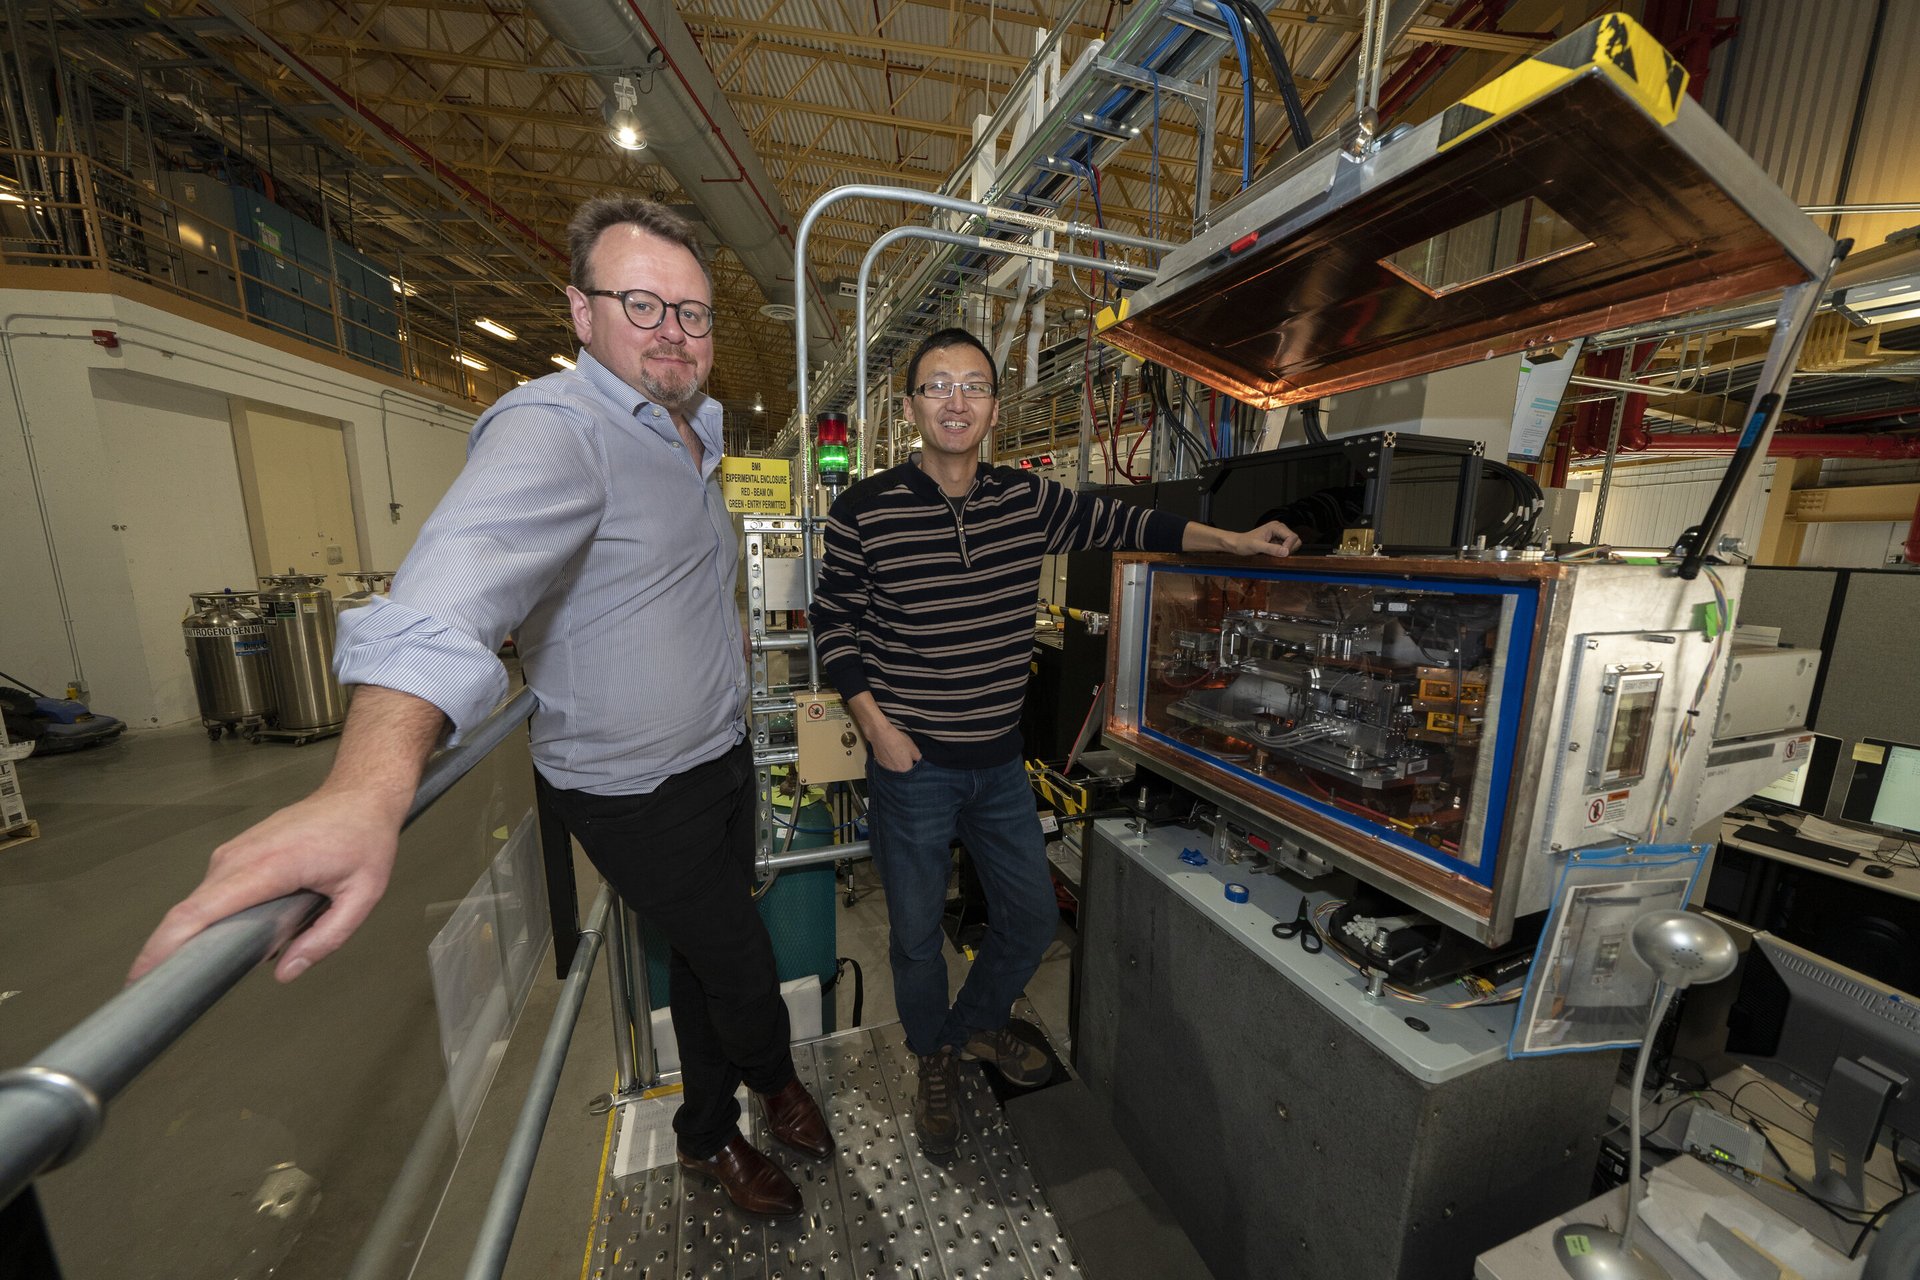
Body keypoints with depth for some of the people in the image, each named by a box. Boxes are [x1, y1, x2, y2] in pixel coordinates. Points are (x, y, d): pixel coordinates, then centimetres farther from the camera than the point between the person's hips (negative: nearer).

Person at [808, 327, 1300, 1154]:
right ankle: (936, 1060, 48)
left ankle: (979, 1023, 51)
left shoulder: (1030, 501, 0)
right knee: (917, 933, 15)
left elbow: (1121, 524, 10)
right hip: (911, 768, -3)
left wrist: (1236, 542, 6)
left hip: (999, 764, 4)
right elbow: (835, 624, -3)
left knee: (1033, 916, 18)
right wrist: (876, 726, -10)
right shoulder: (865, 512, -10)